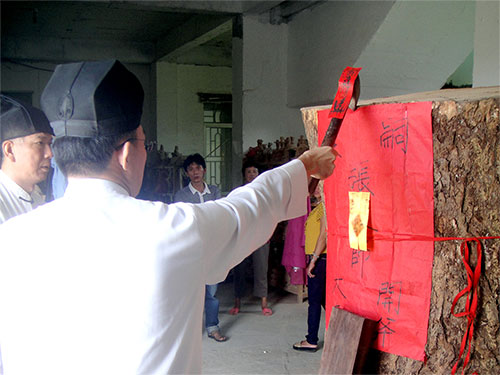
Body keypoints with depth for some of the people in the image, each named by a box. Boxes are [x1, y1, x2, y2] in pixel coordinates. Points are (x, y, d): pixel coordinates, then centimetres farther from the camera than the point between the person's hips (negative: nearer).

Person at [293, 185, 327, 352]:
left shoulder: (325, 206, -13)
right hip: (318, 258, 10)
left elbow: (324, 234, -19)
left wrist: (313, 260, -20)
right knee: (324, 298, 16)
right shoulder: (317, 206, 18)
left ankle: (311, 341, 3)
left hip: (320, 258, -10)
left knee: (314, 300, -4)